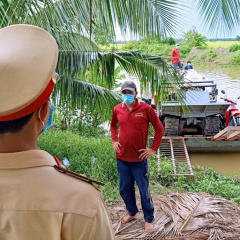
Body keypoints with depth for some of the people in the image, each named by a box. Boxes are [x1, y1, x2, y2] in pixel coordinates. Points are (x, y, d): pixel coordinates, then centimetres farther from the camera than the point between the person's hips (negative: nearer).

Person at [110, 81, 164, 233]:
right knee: (125, 189, 15)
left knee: (144, 190, 6)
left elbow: (159, 128, -4)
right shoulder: (117, 109, 0)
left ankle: (149, 219, 23)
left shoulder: (146, 108, -11)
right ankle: (132, 213, 38)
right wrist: (114, 141, 6)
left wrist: (153, 148, -7)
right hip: (122, 157, 4)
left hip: (139, 158, -3)